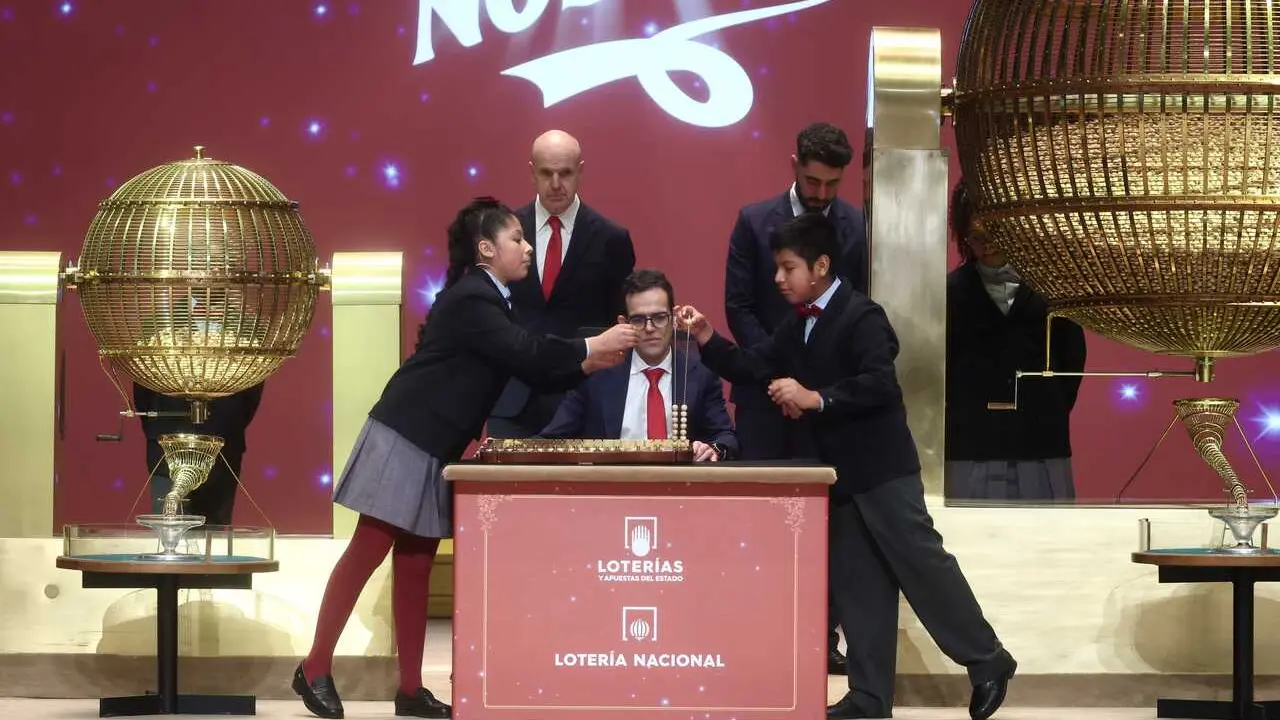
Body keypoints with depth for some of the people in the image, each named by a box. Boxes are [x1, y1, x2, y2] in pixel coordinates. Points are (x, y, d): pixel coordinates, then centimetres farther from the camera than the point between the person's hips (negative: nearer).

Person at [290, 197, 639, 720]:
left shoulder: (487, 300, 13)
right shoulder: (471, 300, -16)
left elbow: (526, 372, 12)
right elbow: (525, 354, -24)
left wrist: (586, 366, 3)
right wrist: (590, 347, -18)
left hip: (432, 447, 10)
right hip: (406, 440, -10)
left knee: (415, 564, 9)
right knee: (366, 554, -6)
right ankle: (315, 670, 1)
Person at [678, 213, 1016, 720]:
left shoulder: (862, 316, -13)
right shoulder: (797, 326, 15)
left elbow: (880, 385, -24)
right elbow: (753, 369, 12)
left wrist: (815, 399, -29)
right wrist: (708, 341, -2)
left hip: (881, 467, -9)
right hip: (837, 473, 9)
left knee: (922, 564, -6)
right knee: (856, 584, 8)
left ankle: (987, 661, 5)